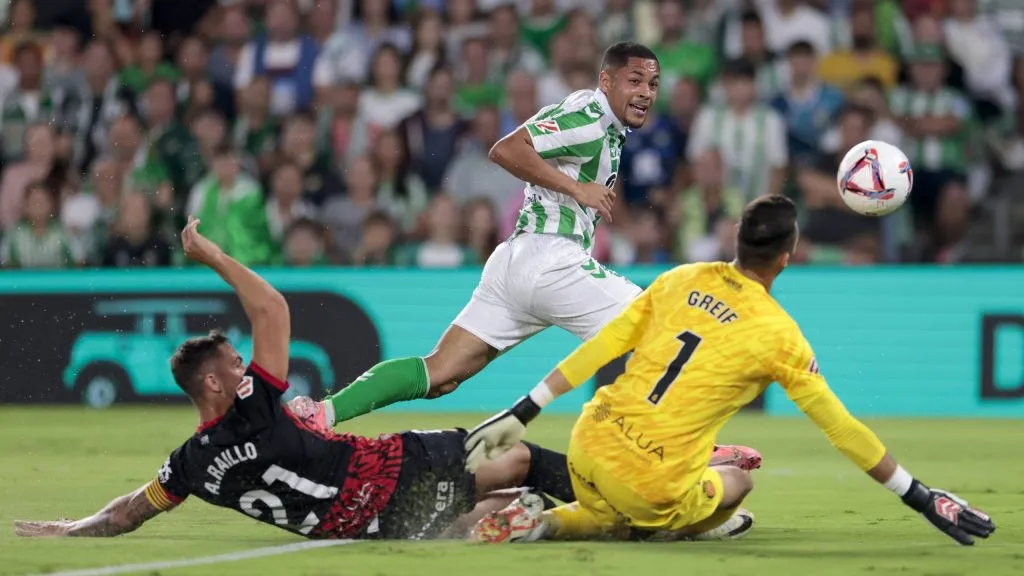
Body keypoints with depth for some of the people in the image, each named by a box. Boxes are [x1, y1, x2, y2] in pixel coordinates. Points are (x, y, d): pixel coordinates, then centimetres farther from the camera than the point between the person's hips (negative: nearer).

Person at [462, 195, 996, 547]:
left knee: (611, 517, 35)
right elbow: (839, 427, -2)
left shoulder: (680, 280, 5)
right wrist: (919, 497, 5)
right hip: (655, 484, -4)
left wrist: (521, 413, 8)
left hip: (590, 443, 4)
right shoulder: (777, 333, -7)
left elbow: (600, 347, 5)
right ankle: (678, 529, -2)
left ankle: (540, 521, 4)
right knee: (737, 481, 27)